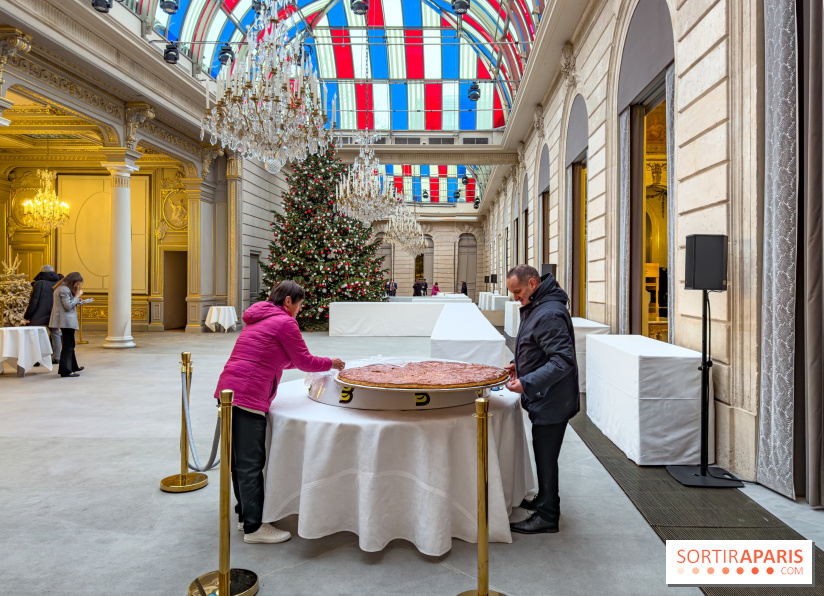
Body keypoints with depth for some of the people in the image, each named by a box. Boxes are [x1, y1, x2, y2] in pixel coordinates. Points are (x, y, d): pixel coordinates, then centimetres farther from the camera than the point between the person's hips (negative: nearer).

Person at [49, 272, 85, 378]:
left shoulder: (61, 288, 18)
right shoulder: (64, 290, -15)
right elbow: (68, 306, -19)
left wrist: (76, 300, 14)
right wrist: (77, 297, -9)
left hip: (64, 321, 11)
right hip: (67, 321, -11)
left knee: (69, 344, 20)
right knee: (68, 346, -6)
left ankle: (73, 367, 31)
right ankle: (65, 371, -4)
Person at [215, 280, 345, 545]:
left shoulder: (258, 318, 21)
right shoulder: (285, 322, -8)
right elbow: (304, 361, -4)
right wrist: (331, 363, 13)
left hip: (228, 390, 10)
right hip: (249, 397, -10)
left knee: (240, 459, 17)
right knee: (251, 464, -2)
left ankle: (245, 514, 30)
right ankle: (254, 528, 7)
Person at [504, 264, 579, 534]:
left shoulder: (550, 314, -24)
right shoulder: (535, 308, 9)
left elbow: (563, 361, -29)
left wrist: (527, 383, -31)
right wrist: (521, 365, 11)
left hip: (552, 401, -10)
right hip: (544, 399, 10)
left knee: (546, 456, 2)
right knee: (543, 455, 21)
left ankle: (547, 515, 16)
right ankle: (544, 501, 36)